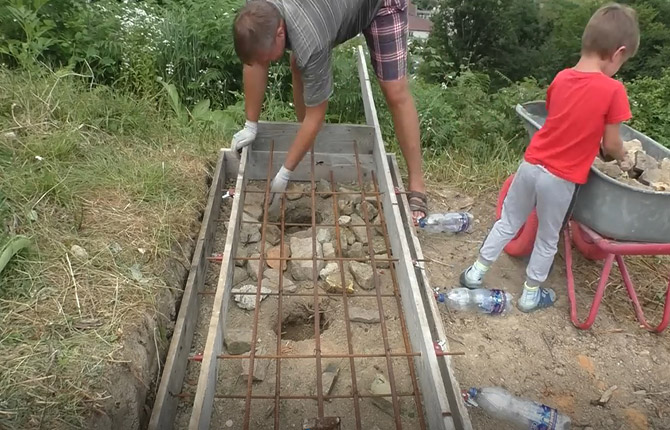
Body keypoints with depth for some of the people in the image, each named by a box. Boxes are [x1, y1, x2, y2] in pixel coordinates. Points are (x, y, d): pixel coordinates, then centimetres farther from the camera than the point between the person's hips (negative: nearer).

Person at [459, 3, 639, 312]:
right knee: (547, 240, 15)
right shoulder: (613, 91, -14)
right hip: (561, 179, -4)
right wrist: (624, 160, 13)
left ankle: (476, 273, 31)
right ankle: (530, 295, 32)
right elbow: (610, 144, -7)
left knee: (507, 223, 21)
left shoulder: (561, 78, 2)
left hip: (531, 164, 4)